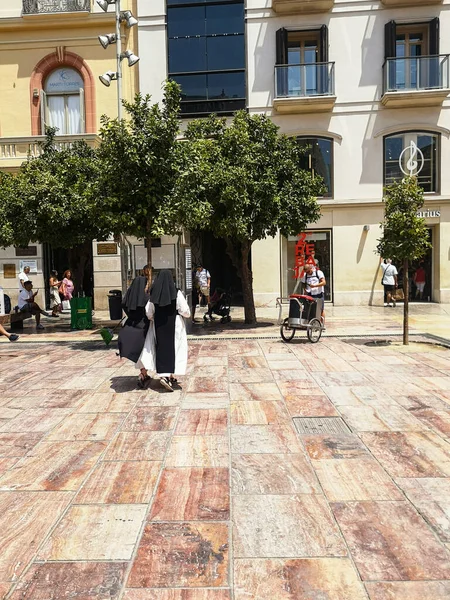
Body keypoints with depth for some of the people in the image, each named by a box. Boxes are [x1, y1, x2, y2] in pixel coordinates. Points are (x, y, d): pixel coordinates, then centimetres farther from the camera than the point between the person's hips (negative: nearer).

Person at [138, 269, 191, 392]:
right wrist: (187, 314, 10)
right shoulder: (176, 293, -11)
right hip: (174, 324, -2)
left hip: (158, 325, 2)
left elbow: (149, 312, -1)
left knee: (161, 349, 9)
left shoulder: (154, 294, -3)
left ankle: (163, 376, 0)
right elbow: (185, 310, -11)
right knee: (174, 349, 8)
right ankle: (171, 376, 8)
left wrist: (153, 319, 19)